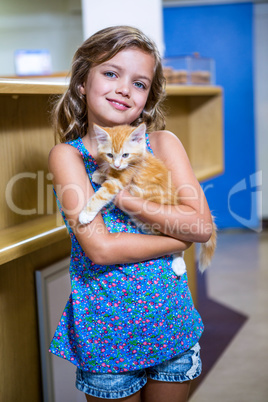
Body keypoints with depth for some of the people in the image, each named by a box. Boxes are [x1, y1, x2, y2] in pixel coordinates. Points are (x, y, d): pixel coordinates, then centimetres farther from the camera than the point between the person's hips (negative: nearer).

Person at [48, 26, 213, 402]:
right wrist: (180, 236, -15)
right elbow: (98, 247, -20)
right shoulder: (67, 155, -9)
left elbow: (203, 226, -12)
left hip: (172, 323, 3)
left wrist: (123, 197, -19)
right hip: (105, 328, -2)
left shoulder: (164, 143, -2)